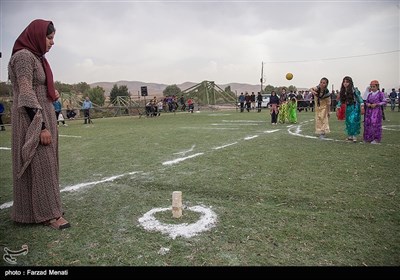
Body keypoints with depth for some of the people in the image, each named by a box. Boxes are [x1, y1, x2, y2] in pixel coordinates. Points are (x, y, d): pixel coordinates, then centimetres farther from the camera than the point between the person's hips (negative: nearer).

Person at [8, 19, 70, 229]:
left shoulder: (37, 58, 16)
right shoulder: (24, 56, -12)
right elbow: (26, 94, -20)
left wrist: (52, 95, 3)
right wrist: (41, 126, -22)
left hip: (43, 116, 9)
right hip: (33, 119, -9)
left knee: (45, 164, 13)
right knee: (40, 165, -6)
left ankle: (35, 210, 24)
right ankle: (48, 213, 2)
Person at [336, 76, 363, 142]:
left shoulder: (354, 90, -9)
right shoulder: (343, 91, 6)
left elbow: (359, 97, -10)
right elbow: (340, 100, 12)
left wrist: (362, 105, -18)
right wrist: (338, 107, 10)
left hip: (355, 107, -6)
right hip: (348, 108, 6)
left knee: (353, 121, -13)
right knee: (348, 122, 7)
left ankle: (354, 136, -8)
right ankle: (350, 136, 16)